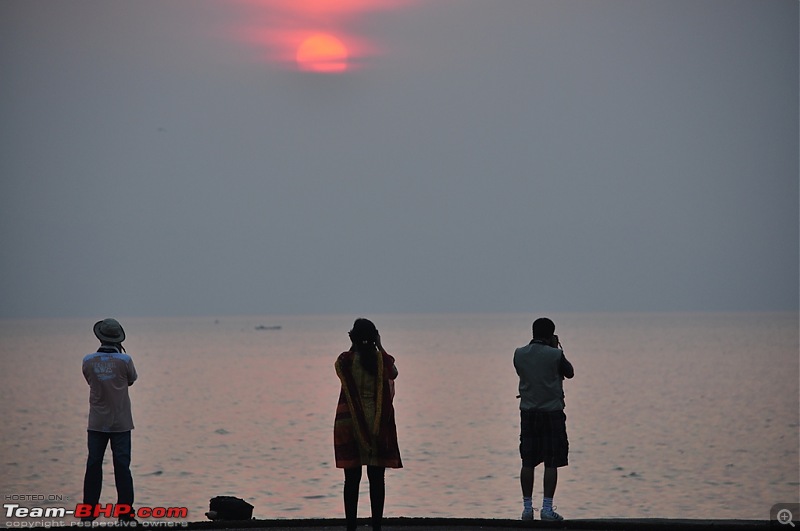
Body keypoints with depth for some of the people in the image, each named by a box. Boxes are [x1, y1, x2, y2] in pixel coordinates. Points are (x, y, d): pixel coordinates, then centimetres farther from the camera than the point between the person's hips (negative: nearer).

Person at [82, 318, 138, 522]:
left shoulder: (88, 361, -7)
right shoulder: (124, 360, -12)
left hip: (97, 422, 2)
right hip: (120, 422, -1)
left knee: (93, 466, 8)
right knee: (122, 466, 4)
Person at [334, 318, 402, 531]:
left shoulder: (345, 361, -6)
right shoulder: (384, 361, -3)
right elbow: (393, 373, 19)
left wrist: (354, 348, 17)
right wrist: (380, 348, 25)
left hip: (350, 424, 0)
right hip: (379, 425, 0)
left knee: (352, 478, 4)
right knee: (377, 479, 4)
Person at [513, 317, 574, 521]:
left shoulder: (519, 354, -1)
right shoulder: (555, 355, -11)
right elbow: (569, 373, 6)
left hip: (527, 412, 4)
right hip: (552, 411, -4)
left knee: (528, 462, 8)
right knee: (551, 463, 0)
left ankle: (527, 507, 10)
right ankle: (547, 508, -3)